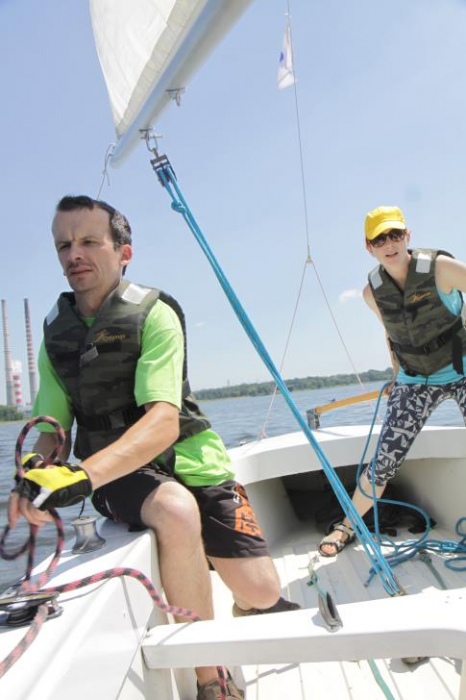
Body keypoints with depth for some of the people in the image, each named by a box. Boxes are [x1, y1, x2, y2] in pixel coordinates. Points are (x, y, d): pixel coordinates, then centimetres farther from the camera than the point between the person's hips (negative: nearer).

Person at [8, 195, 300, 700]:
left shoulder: (153, 315, -12)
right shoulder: (56, 332, 5)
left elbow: (163, 421, -24)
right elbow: (53, 429, 4)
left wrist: (83, 475, -38)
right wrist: (36, 471, -19)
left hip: (187, 460, -1)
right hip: (118, 475, 2)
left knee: (261, 592, -5)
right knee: (177, 510, -34)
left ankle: (239, 612, 38)